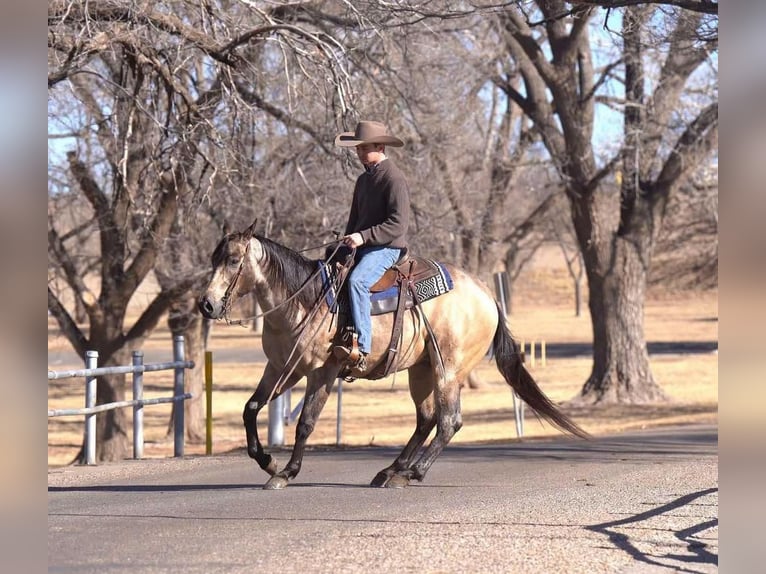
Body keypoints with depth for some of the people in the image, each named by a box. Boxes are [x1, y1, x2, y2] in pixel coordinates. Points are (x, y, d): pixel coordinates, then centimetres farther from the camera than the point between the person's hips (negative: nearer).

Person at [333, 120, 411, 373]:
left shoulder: (394, 179, -10)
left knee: (356, 281, -33)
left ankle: (361, 349, -39)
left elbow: (398, 224, -18)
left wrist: (363, 236, -24)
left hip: (385, 248, -10)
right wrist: (347, 241, 7)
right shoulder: (363, 180, 18)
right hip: (360, 248, 10)